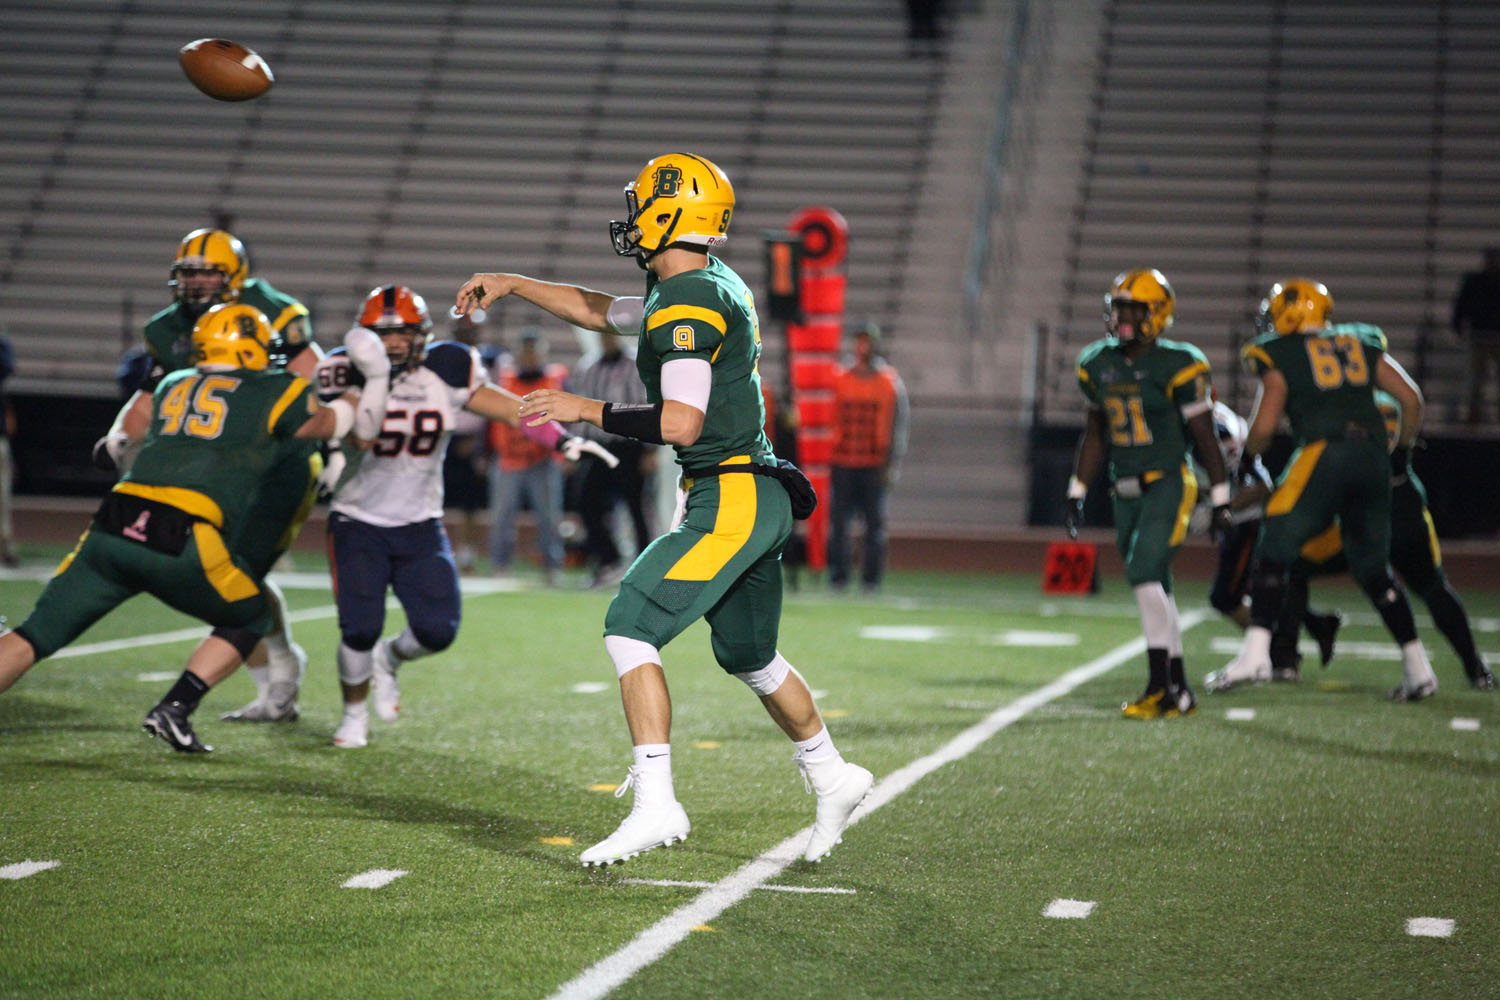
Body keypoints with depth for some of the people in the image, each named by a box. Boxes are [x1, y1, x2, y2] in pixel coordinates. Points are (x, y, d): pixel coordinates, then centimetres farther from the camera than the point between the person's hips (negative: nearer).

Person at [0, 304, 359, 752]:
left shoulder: (172, 386, 24)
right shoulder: (275, 392, 13)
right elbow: (330, 421, 29)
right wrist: (358, 395, 48)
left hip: (112, 528, 4)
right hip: (179, 544, -4)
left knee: (37, 634, 10)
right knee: (250, 619, 21)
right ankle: (174, 710, 7)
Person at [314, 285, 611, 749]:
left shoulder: (444, 373, -5)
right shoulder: (352, 375, -12)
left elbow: (511, 408, -2)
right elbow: (362, 440, -26)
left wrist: (563, 441, -14)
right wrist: (376, 378, -33)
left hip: (420, 526, 3)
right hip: (358, 524, -3)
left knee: (437, 631, -8)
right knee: (361, 629, -14)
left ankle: (388, 658, 28)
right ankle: (355, 711, 16)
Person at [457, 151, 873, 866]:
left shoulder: (689, 303, -15)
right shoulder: (715, 288, 15)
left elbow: (681, 424, -23)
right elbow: (599, 312, 29)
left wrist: (586, 410, -12)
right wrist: (511, 285, 29)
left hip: (732, 500, -10)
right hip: (760, 503, 10)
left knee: (630, 627, -12)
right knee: (747, 654, 22)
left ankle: (656, 805, -16)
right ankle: (832, 778, 36)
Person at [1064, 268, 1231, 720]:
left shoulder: (1176, 366, -11)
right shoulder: (1099, 364, 8)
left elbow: (1205, 437, -7)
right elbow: (1095, 434, 19)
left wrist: (1220, 501, -7)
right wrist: (1077, 493, 17)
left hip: (1169, 484, -7)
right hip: (1126, 491, 7)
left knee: (1144, 573, -20)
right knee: (1155, 588, 10)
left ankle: (1158, 687, -15)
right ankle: (1180, 690, 19)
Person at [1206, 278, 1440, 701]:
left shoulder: (1280, 357, 7)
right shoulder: (1362, 345, 20)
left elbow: (1263, 427, 1)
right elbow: (1411, 399, 14)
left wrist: (1247, 457, 20)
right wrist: (1402, 452, 26)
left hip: (1324, 453, -5)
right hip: (1372, 457, 5)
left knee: (1274, 551, -1)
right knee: (1374, 569, 16)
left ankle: (1255, 654, -15)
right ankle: (1417, 669, 15)